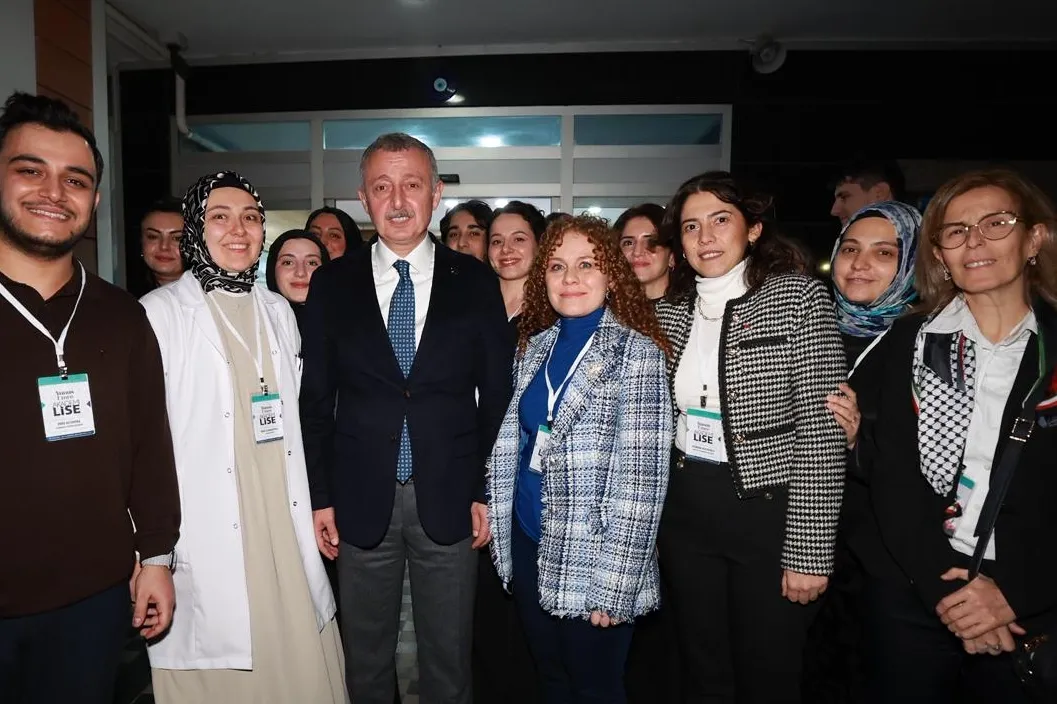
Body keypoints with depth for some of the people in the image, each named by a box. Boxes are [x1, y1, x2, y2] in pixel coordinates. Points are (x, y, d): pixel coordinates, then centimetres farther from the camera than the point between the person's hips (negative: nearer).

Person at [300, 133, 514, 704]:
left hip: (448, 500, 0)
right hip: (360, 501, 1)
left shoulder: (475, 283, -1)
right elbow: (315, 399, 4)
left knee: (448, 658, 16)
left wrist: (487, 492, -1)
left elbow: (497, 395, 1)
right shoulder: (332, 284, 1)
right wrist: (320, 495, 0)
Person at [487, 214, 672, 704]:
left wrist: (615, 583, -17)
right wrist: (500, 524, 5)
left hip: (591, 557, -5)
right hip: (528, 544, 5)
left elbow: (641, 476, -15)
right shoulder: (532, 347, 6)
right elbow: (512, 444, 11)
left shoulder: (637, 351, -11)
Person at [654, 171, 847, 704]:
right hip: (683, 511, 4)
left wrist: (809, 551, -15)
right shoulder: (669, 310, 5)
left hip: (769, 506, -4)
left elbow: (821, 430, -13)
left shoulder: (798, 296, -9)